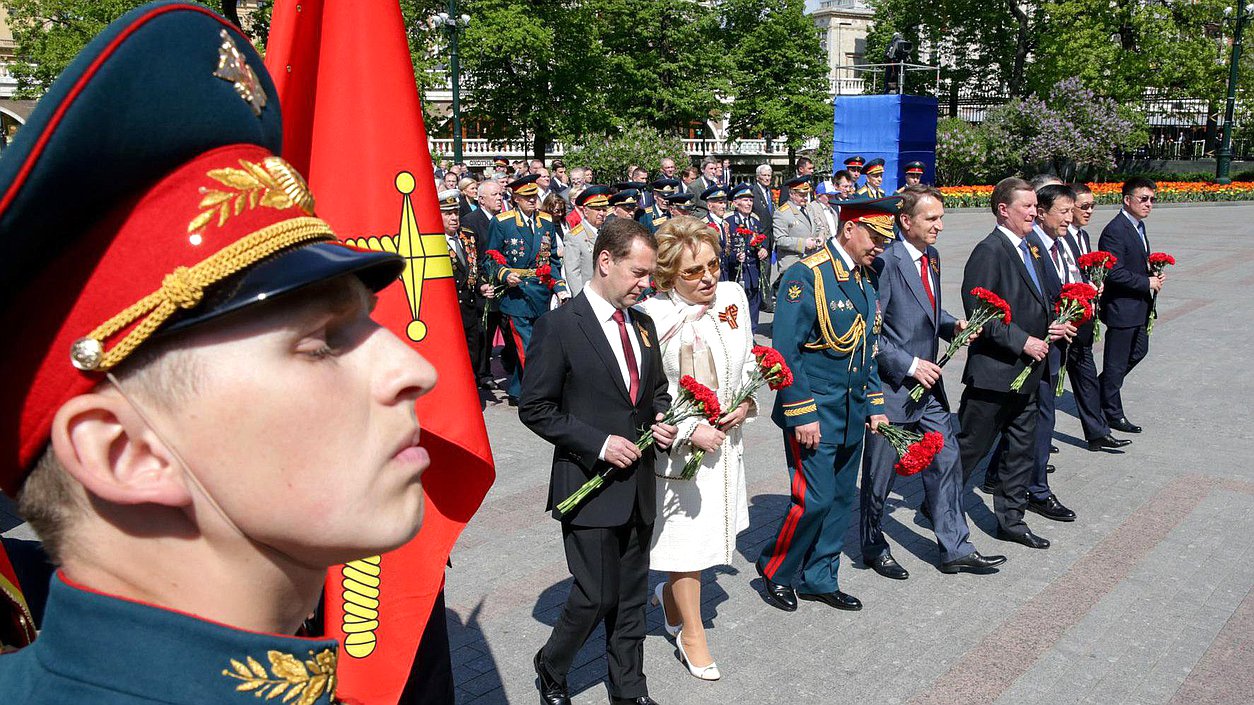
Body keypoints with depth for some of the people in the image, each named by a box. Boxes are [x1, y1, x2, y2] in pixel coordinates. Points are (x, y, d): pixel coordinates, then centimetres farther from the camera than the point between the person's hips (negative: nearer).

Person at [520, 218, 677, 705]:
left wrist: (662, 422, -1)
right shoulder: (559, 326, -12)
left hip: (638, 485, 6)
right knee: (596, 598, 0)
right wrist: (599, 443, -18)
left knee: (631, 598, 15)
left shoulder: (642, 325, 9)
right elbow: (535, 408, -12)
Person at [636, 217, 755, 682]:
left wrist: (746, 403, -4)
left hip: (726, 436, 6)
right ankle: (691, 631, 26)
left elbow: (749, 361, 12)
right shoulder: (651, 316, -19)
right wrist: (690, 431, -20)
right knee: (686, 533, 6)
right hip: (678, 443, -6)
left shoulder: (732, 296, -2)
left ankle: (671, 592, 46)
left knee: (709, 524, 17)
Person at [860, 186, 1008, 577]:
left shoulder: (931, 256, 8)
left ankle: (956, 549, 24)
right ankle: (873, 547, 27)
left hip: (928, 383, 8)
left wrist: (952, 324, 1)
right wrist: (909, 365, -20)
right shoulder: (885, 261, -19)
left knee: (946, 463, 12)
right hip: (891, 386, -8)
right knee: (880, 473, 8)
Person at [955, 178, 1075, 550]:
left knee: (1023, 449, 15)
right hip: (992, 371, -9)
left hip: (1025, 372, 9)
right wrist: (1022, 342, -20)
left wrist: (1051, 326, 3)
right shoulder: (989, 251, -16)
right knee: (970, 447, 3)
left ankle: (1010, 519, 27)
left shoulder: (1029, 249, 13)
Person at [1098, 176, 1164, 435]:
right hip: (1121, 307, -10)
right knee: (1116, 362, 3)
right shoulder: (1115, 231, -20)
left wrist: (1154, 274, 3)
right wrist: (1147, 283, -17)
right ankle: (1113, 413, 15)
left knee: (1139, 350, 21)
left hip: (1139, 306, 10)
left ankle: (1101, 388, 36)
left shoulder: (1138, 226, 10)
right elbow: (1114, 273, -25)